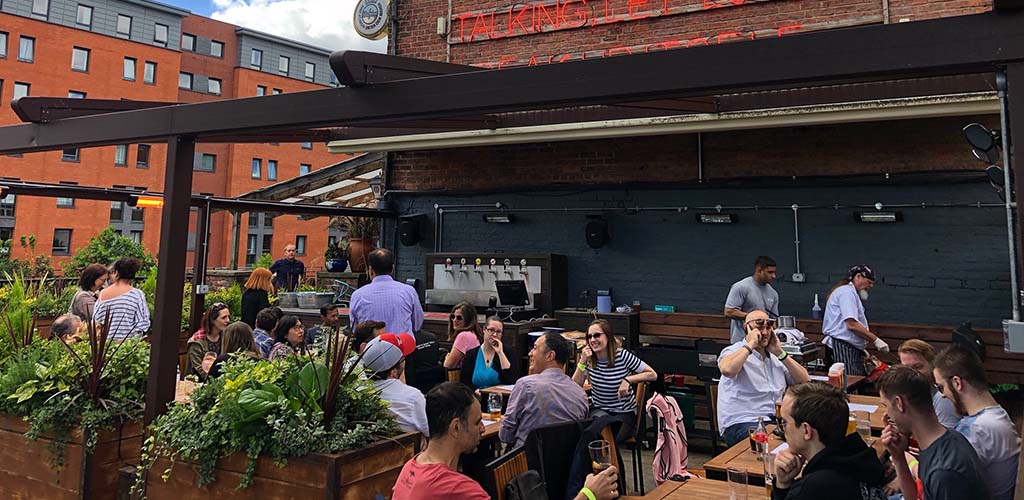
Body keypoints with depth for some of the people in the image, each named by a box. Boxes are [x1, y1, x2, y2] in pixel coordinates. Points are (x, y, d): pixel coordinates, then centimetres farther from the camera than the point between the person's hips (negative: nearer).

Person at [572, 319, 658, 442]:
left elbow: (653, 375, -9)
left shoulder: (623, 356, -14)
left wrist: (628, 380, -22)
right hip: (598, 410, 3)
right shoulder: (588, 359, -4)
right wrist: (582, 362, -19)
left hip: (624, 412, -3)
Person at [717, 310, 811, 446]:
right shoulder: (736, 351, -1)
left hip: (775, 420, 7)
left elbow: (805, 382, 10)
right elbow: (727, 369, -26)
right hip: (741, 423, -7)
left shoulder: (775, 358, 20)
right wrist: (750, 344, -13)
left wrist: (780, 353, 3)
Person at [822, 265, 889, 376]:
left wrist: (860, 348, 19)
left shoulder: (850, 292, 24)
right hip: (843, 349, -11)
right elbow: (852, 325, -20)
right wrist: (875, 340, -15)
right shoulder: (847, 292, -9)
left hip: (852, 349, 11)